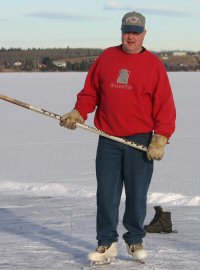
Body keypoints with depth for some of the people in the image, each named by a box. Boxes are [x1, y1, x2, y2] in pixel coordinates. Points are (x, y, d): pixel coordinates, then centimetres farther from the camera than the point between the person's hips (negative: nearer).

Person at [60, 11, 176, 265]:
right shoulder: (106, 58, 8)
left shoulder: (154, 65, 0)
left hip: (140, 141, -2)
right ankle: (107, 243, 10)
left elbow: (164, 104, -3)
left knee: (137, 194, 5)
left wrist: (160, 139, -9)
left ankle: (135, 240, 21)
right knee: (106, 193, 1)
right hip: (108, 141, 2)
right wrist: (77, 113, -2)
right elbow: (90, 92, 13)